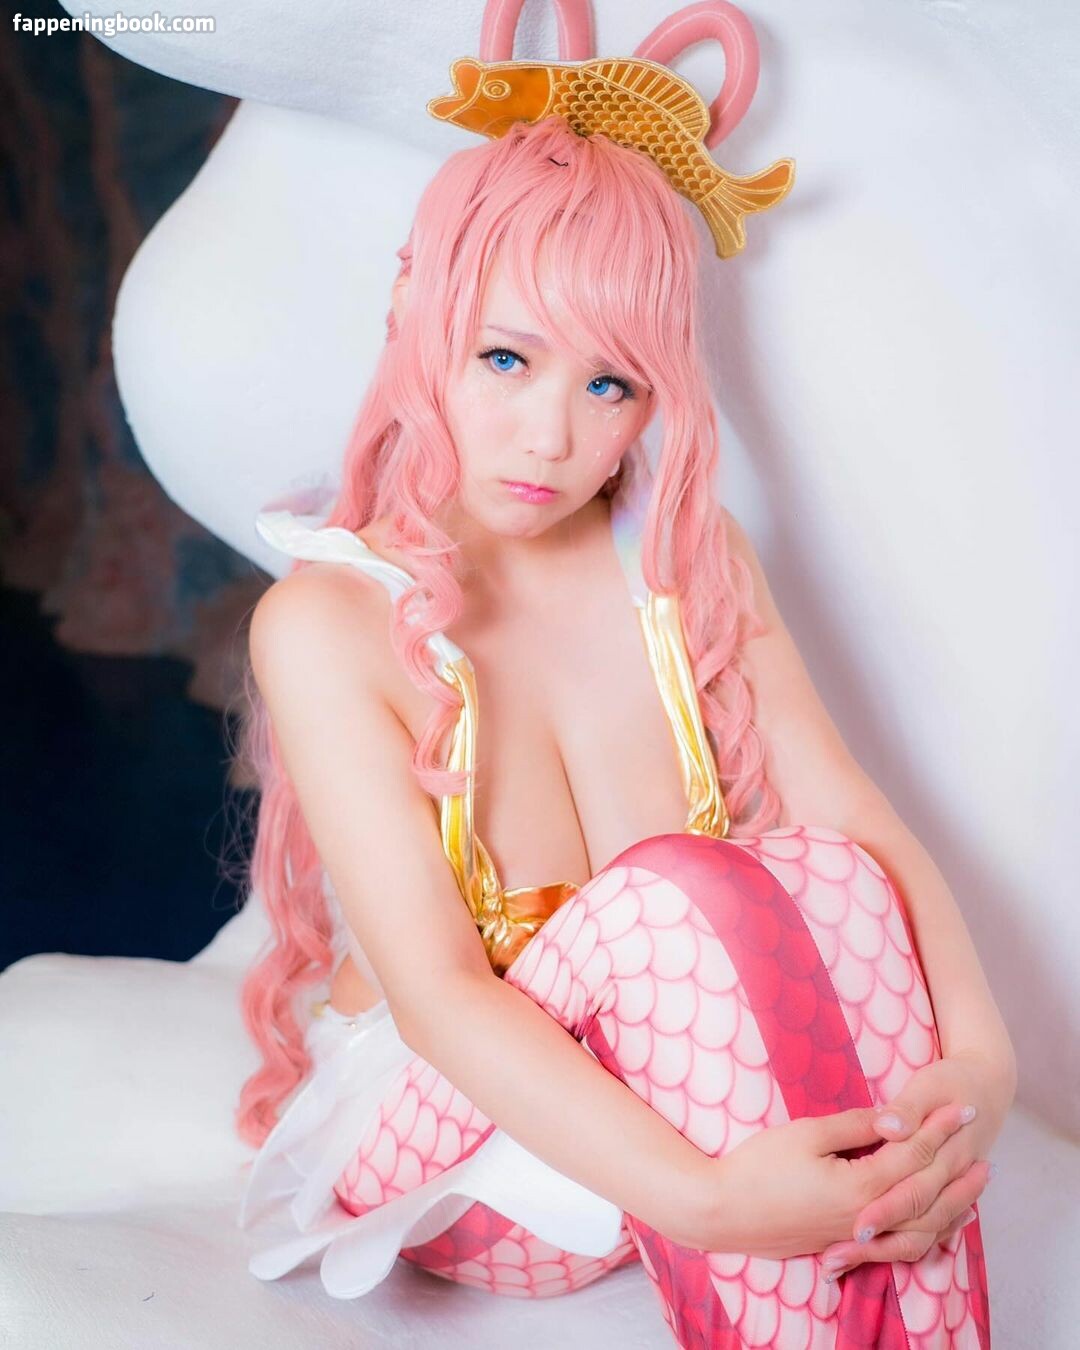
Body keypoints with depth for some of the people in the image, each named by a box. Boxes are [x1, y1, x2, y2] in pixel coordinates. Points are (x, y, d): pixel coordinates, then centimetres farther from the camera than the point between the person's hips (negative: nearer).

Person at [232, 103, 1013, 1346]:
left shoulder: (689, 557, 0)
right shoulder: (326, 624, -15)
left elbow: (860, 820, -9)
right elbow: (437, 995, -23)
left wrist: (980, 1057, -28)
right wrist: (706, 1199, -36)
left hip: (669, 1092, 4)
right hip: (447, 1138, -4)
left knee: (824, 872, -28)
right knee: (678, 895, -32)